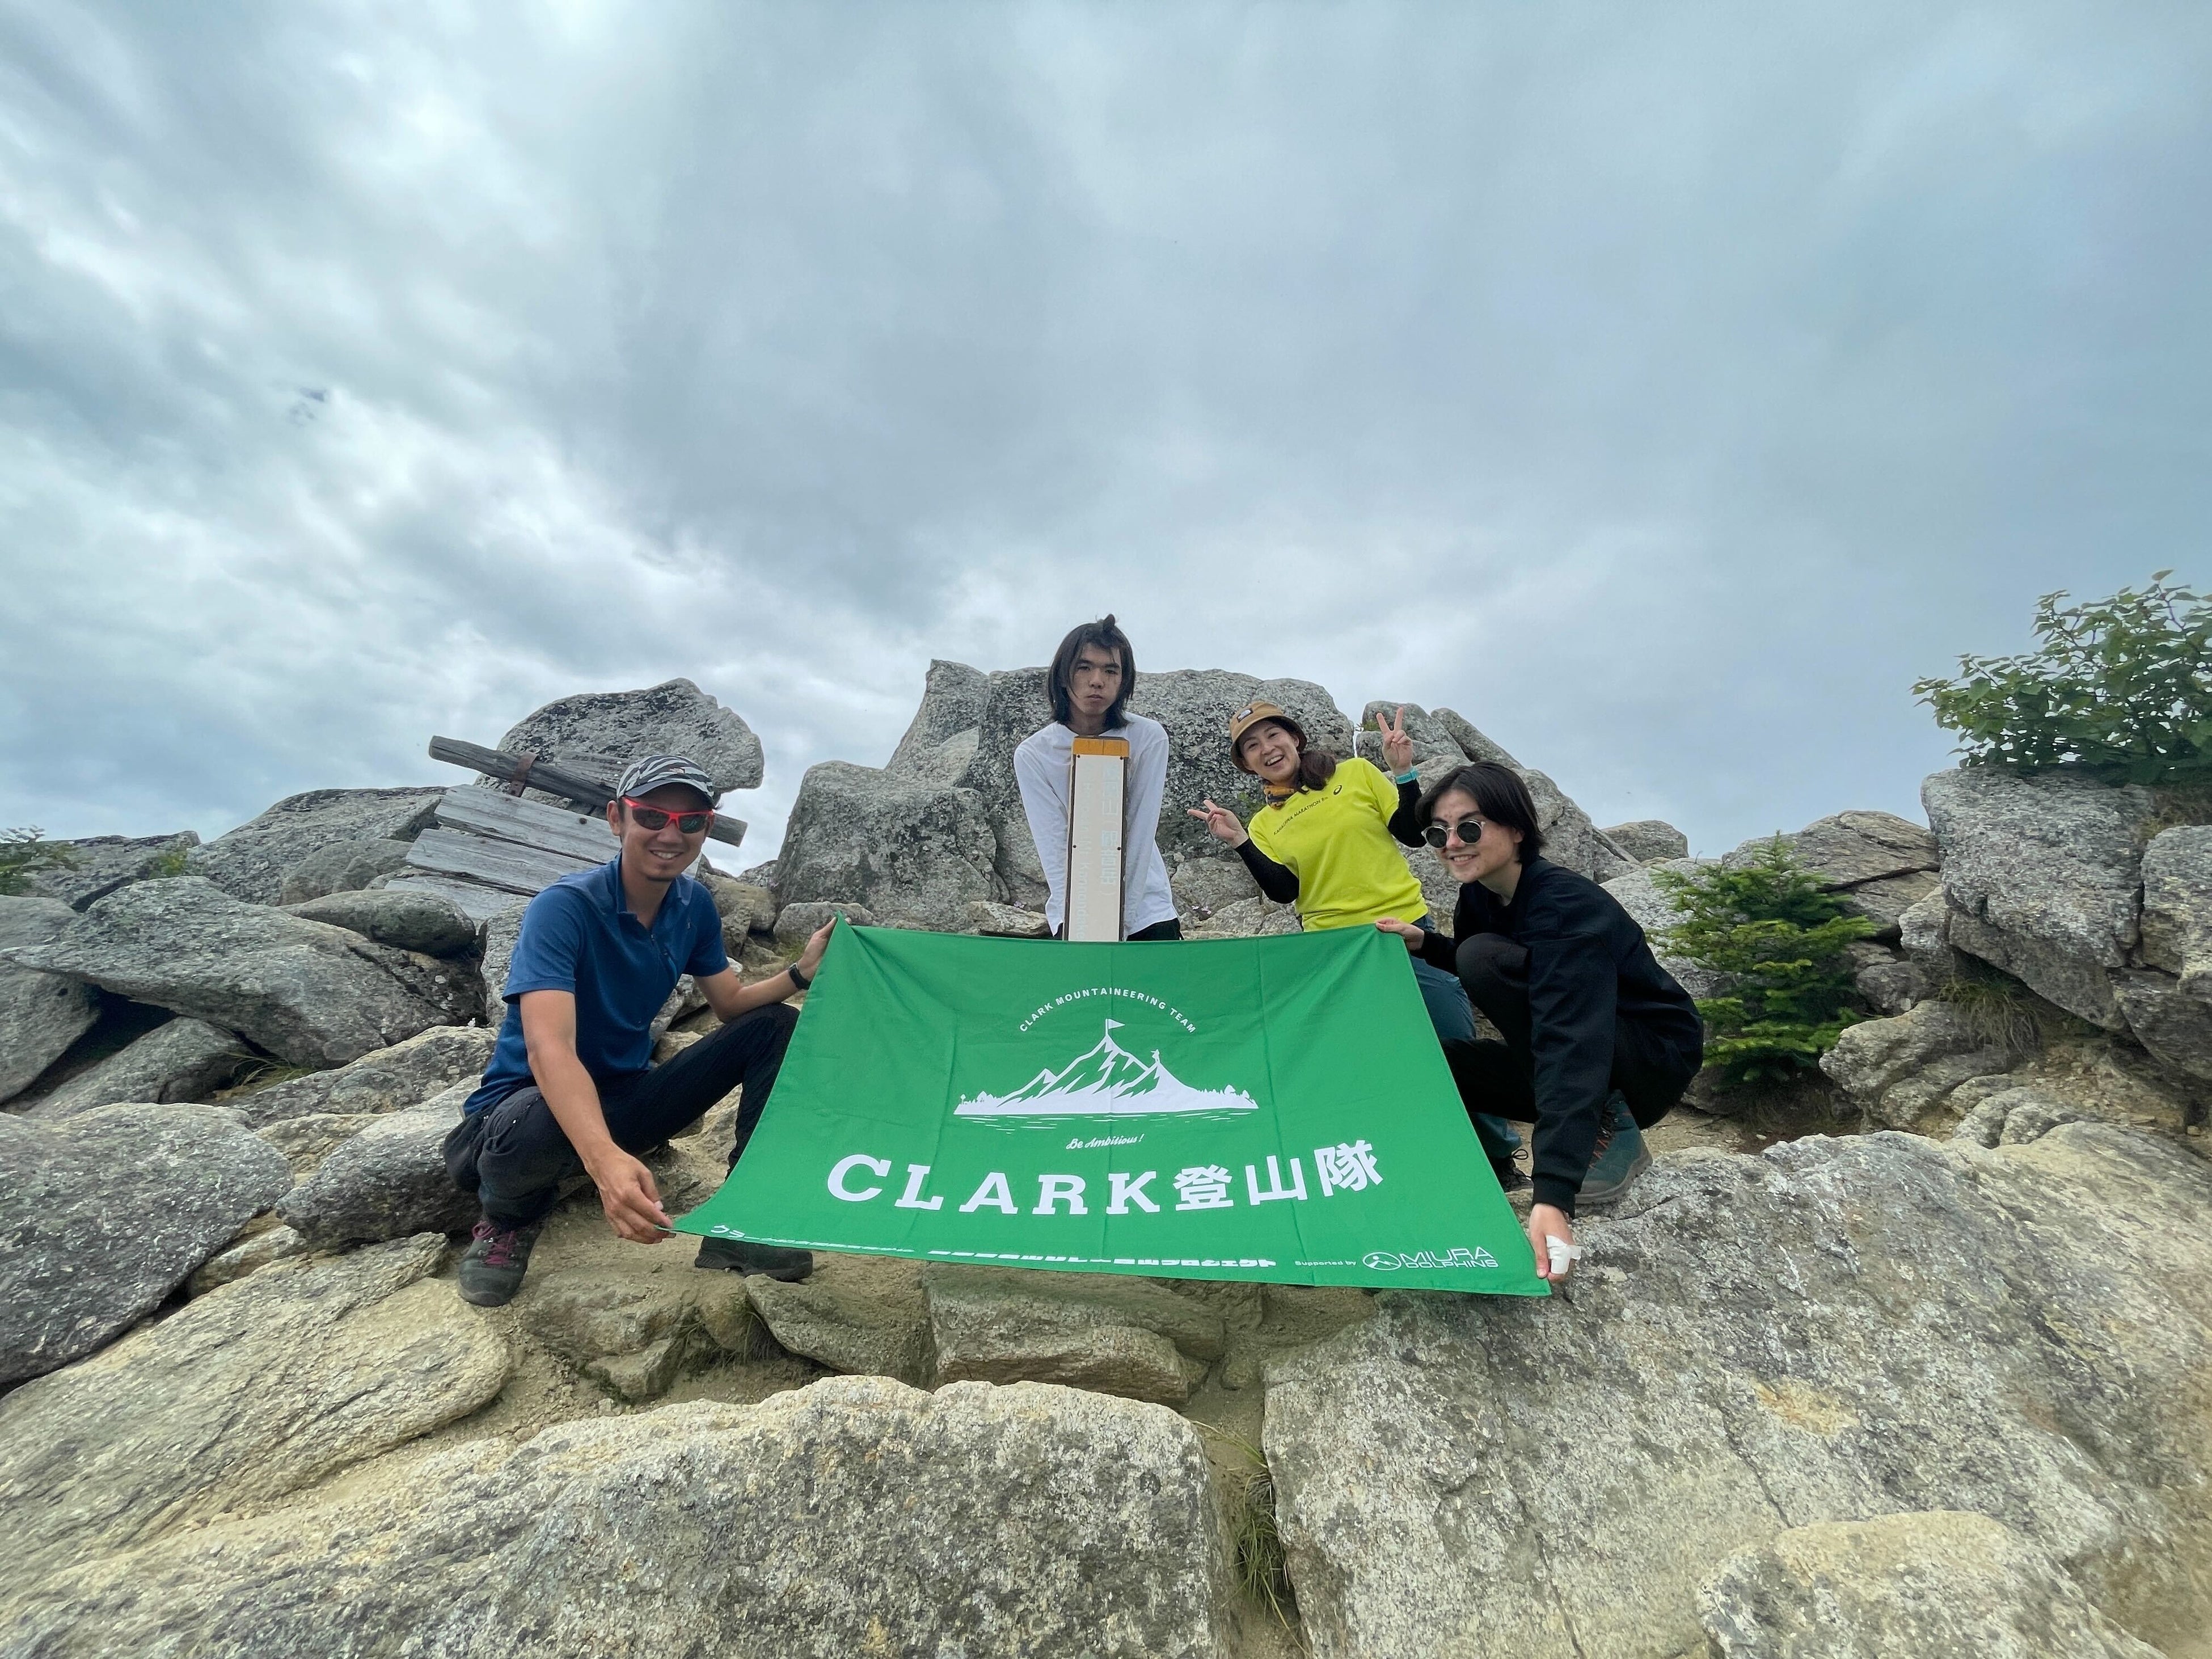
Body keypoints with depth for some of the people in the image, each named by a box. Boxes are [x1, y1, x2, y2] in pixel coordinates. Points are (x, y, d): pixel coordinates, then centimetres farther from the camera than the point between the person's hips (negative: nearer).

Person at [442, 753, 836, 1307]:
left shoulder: (694, 905, -4)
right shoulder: (564, 908, -24)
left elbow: (732, 1005, 2)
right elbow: (548, 1048, -37)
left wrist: (800, 972, -18)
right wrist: (604, 1158, -53)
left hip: (626, 1095, 6)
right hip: (537, 1100, -6)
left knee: (776, 1027, -8)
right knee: (535, 1129, -41)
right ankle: (512, 1214, 0)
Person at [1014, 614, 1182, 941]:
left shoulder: (1149, 739, -8)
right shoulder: (1032, 754, -8)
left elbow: (1141, 833, -12)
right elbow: (1053, 847, -12)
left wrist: (1118, 921, -17)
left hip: (1145, 905, 1)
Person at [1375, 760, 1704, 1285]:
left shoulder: (1565, 905, -28)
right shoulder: (1479, 895, -4)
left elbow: (1572, 1044, -39)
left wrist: (1553, 1195, -46)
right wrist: (1424, 944, -4)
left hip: (1655, 1062, -7)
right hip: (1590, 1061, 7)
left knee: (1486, 957, -28)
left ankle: (1608, 1131, -14)